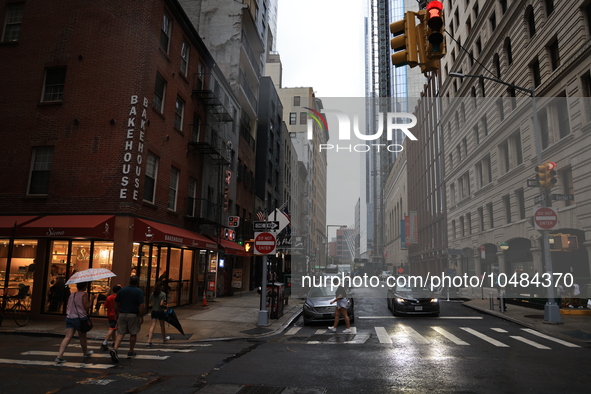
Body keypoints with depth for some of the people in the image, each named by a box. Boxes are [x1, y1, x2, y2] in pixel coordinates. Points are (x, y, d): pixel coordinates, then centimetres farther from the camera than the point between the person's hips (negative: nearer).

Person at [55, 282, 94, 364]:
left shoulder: (71, 295, 15)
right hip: (80, 318, -5)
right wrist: (90, 300, 0)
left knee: (68, 337, -2)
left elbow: (69, 307, 19)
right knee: (82, 337, 12)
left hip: (69, 318, 5)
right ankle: (86, 353, 31)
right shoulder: (84, 294, -7)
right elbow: (86, 307, -14)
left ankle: (59, 356, -17)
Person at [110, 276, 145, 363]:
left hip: (122, 314, 3)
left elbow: (116, 303, 10)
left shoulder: (121, 290, 7)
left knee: (120, 333, 5)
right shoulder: (139, 292, -6)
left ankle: (114, 349, -17)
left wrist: (116, 313, 19)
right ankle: (131, 352, 19)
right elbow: (141, 306, -13)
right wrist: (141, 317, -7)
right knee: (133, 334, 10)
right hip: (133, 315, -3)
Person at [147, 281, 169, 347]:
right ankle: (164, 338, 34)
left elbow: (150, 303, 5)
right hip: (160, 311, -3)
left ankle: (149, 341, -12)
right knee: (162, 325, 14)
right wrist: (165, 305, -3)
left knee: (153, 325, 0)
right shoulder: (163, 294, -15)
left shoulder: (152, 294, 0)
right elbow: (161, 304, -21)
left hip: (154, 311, 3)